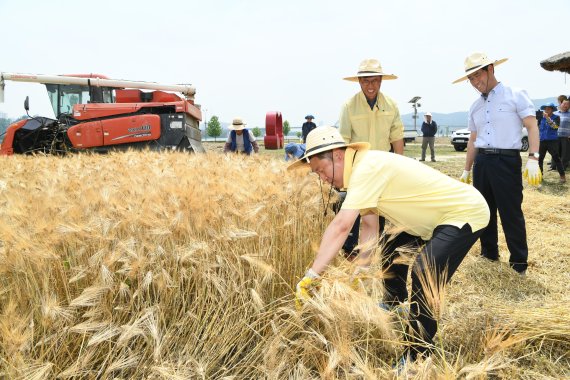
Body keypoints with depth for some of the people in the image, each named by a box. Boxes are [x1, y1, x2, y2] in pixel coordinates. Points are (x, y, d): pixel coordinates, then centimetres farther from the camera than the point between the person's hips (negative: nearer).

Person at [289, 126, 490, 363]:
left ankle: (419, 356, -10)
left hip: (466, 213, -10)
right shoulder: (364, 168, 1)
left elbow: (341, 226, -35)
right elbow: (369, 225, 2)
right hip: (440, 217, 10)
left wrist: (310, 277, -34)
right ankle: (394, 306, 46)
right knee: (392, 251, 23)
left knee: (424, 273, -26)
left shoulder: (368, 168, -28)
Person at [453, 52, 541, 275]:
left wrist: (533, 159, -19)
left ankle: (519, 263, 11)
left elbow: (532, 126, -8)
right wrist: (467, 170, 19)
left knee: (511, 213, -2)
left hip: (507, 160, -6)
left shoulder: (515, 95, -2)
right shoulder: (475, 107, 14)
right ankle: (489, 254, 27)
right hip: (481, 161, 6)